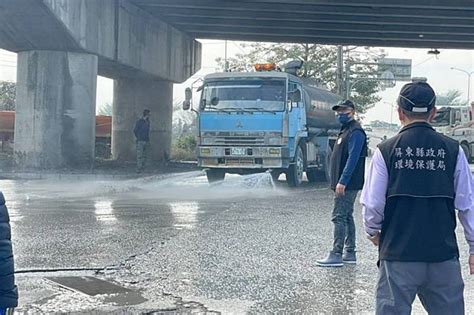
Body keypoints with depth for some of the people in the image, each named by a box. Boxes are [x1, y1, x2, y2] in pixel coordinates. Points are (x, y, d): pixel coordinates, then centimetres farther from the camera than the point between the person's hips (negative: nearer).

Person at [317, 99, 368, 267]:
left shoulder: (355, 132, -13)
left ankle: (336, 254, -9)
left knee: (339, 217, -10)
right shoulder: (345, 130, 18)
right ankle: (349, 253, 19)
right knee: (347, 217, 13)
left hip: (347, 184, -10)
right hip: (344, 184, 10)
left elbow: (353, 159, -22)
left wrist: (343, 181, -26)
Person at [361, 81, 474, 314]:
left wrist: (373, 232, 15)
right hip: (444, 254, 1)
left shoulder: (386, 151, -5)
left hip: (398, 253, -1)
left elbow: (372, 205, -5)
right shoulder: (452, 150, -1)